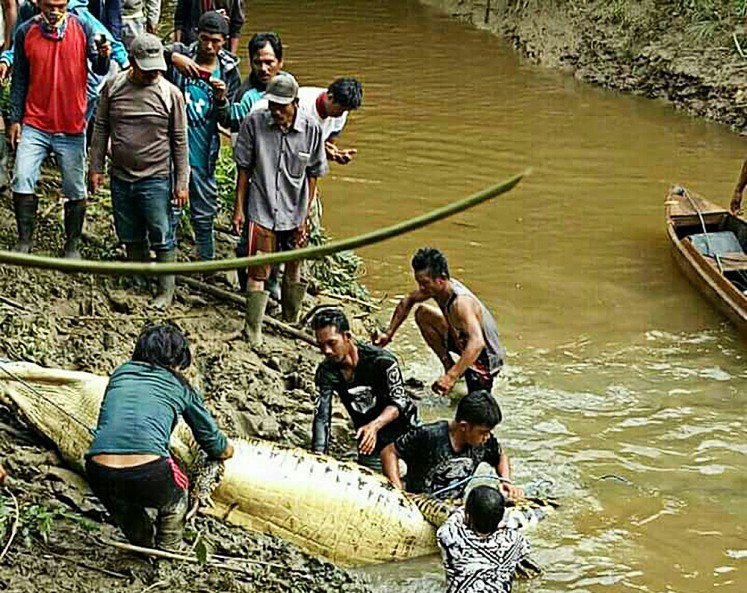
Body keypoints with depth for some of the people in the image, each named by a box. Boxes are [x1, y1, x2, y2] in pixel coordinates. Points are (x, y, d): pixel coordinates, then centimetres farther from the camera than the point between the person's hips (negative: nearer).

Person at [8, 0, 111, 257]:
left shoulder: (82, 28, -4)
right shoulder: (25, 32, -2)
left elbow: (98, 69, -6)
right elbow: (19, 79, 5)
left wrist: (103, 57, -29)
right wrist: (15, 119, 2)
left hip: (72, 127, 0)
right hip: (35, 124, 0)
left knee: (75, 190, 6)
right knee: (22, 180, -11)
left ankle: (72, 246, 20)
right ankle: (24, 241, 3)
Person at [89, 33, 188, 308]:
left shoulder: (171, 94, -8)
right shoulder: (114, 87, -1)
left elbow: (180, 141, -3)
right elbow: (101, 129, 7)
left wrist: (181, 183, -4)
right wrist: (96, 167, 5)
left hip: (155, 179, -3)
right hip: (120, 179, 3)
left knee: (161, 238, 0)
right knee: (130, 237, 15)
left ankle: (166, 290, 12)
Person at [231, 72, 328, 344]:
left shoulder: (311, 129, -9)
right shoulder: (254, 123, -11)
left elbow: (313, 174, 1)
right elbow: (244, 168, -2)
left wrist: (305, 215, 0)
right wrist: (239, 208, -2)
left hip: (294, 212, 2)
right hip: (261, 211, -2)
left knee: (293, 269, 17)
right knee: (258, 272, -6)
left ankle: (292, 324, 34)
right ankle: (253, 332, -1)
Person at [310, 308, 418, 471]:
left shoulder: (381, 360, -22)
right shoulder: (326, 372, -11)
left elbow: (398, 401, -23)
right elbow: (321, 417, -15)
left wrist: (374, 426, -42)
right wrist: (318, 457, -29)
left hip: (403, 429, -3)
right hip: (368, 439, 4)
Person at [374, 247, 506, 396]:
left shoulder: (460, 302, -36)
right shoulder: (437, 288, -10)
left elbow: (477, 343, -48)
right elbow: (408, 301, 12)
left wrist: (451, 377, -55)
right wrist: (389, 333, 4)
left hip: (485, 356, -8)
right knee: (423, 314, 6)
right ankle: (449, 366, 15)